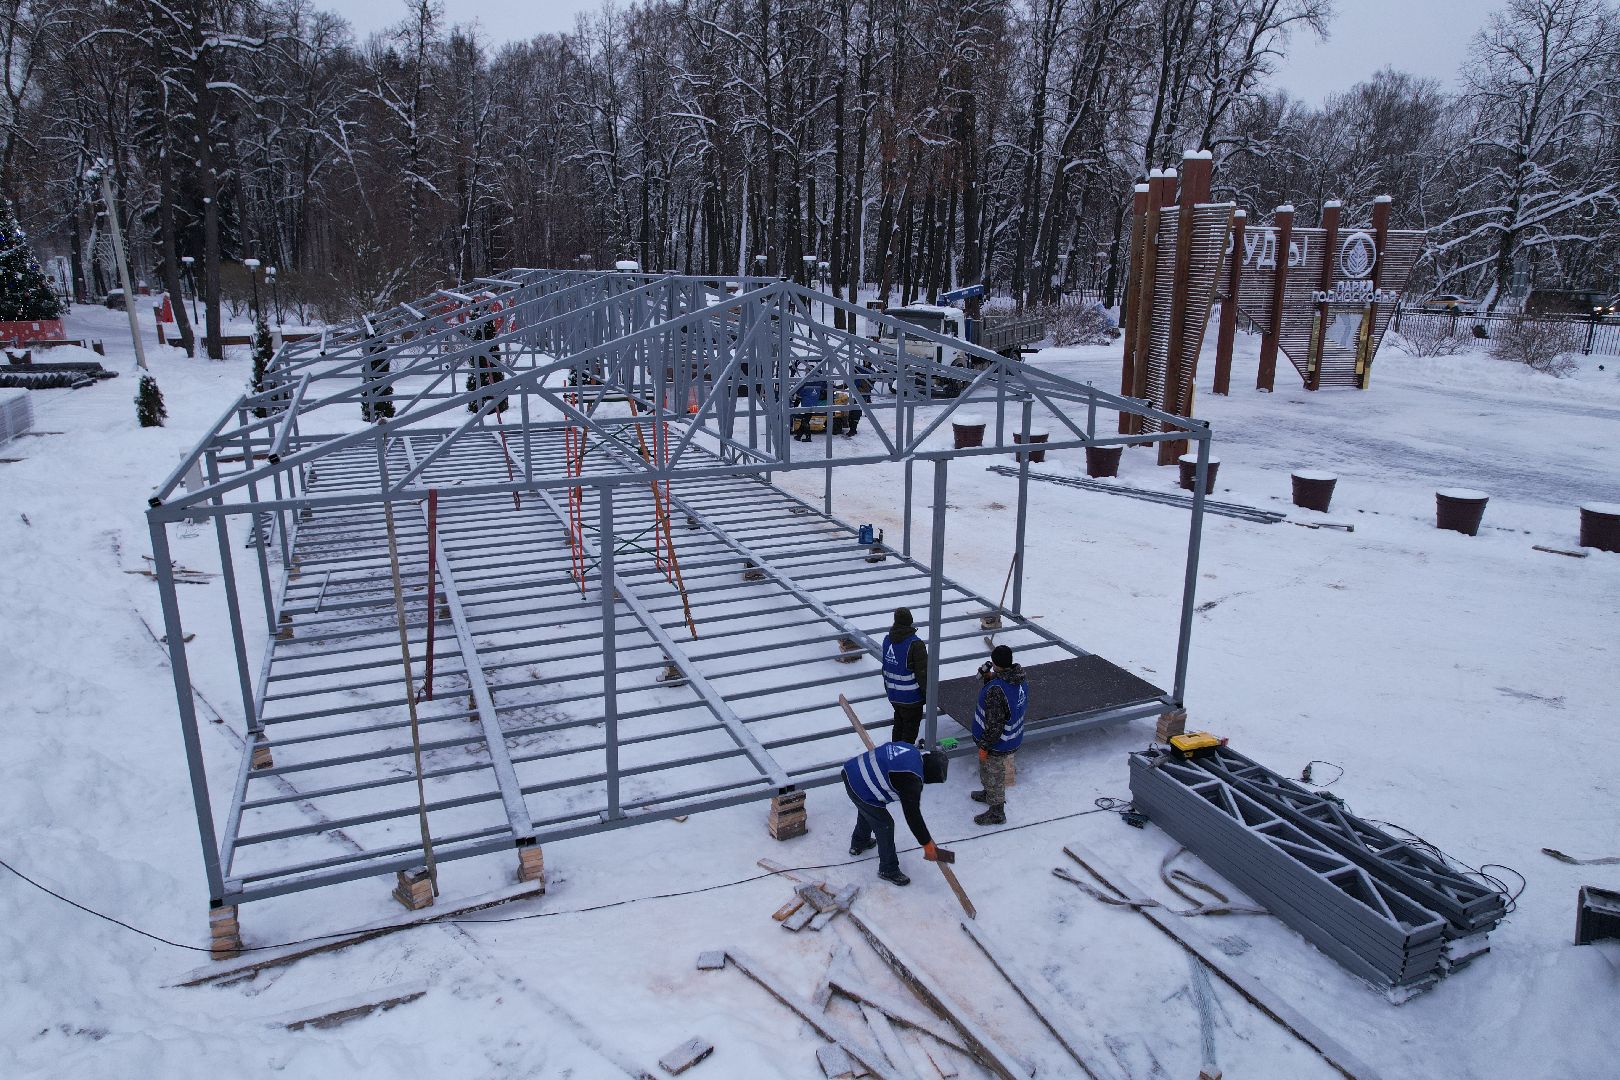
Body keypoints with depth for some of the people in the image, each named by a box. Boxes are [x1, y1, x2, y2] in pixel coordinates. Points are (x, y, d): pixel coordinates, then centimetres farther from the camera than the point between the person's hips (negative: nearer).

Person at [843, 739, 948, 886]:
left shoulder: (912, 751, 1)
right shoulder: (912, 779, -23)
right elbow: (912, 814, -18)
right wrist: (927, 844, -9)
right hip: (861, 790, -9)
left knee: (867, 811, 34)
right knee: (884, 825, 6)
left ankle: (858, 843, 60)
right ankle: (889, 871, 22)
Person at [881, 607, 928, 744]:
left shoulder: (887, 639, 2)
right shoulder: (915, 644, -22)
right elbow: (922, 672, -18)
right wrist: (928, 695, -8)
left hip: (893, 695, 7)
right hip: (911, 697, -7)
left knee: (898, 726, 23)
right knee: (910, 731, 5)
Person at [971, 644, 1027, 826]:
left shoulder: (996, 690, -35)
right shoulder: (1020, 680, -8)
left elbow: (994, 724, -30)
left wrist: (984, 746, -17)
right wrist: (989, 677, -2)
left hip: (998, 743, -9)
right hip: (1013, 738, 9)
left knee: (993, 774, 13)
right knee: (988, 770, 31)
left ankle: (997, 812, 32)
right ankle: (989, 794, 55)